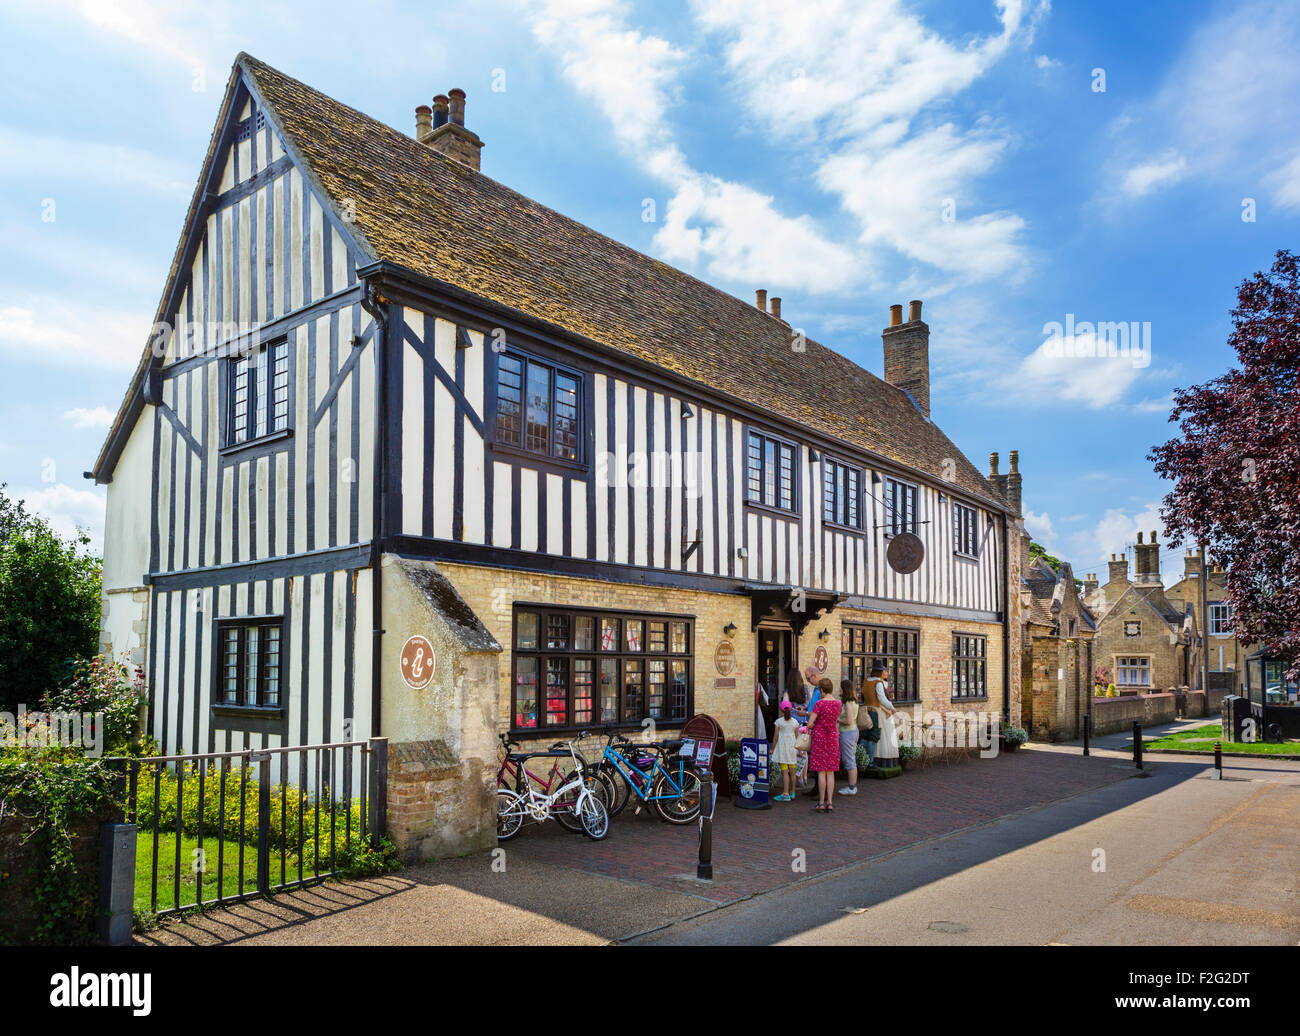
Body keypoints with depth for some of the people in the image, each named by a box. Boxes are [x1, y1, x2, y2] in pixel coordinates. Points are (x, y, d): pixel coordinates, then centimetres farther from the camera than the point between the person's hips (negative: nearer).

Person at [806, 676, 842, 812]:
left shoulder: (819, 703, -15)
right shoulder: (838, 703, 1)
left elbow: (810, 723, -15)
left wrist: (811, 727, 6)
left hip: (820, 736, -5)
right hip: (833, 736, 5)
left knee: (821, 771, 0)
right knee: (830, 772, 8)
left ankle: (821, 803, 2)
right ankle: (829, 803, 7)